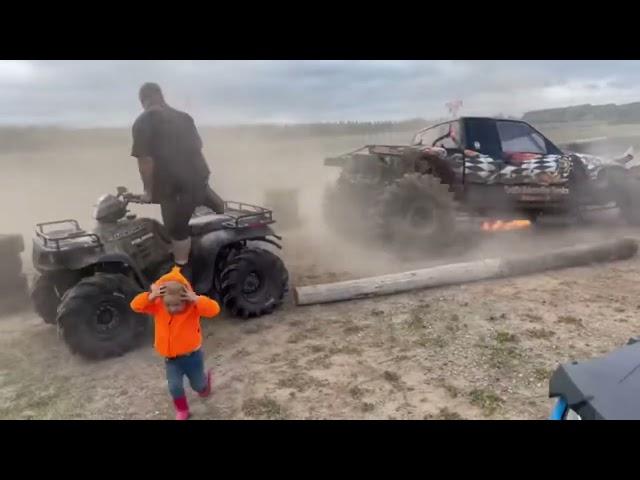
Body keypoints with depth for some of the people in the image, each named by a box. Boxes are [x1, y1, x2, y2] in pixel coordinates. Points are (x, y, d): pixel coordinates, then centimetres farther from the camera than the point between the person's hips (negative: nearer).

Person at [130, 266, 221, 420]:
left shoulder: (193, 307, -21)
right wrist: (150, 296, -32)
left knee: (197, 385, 17)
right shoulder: (157, 307, -11)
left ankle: (205, 379, 55)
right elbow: (136, 305, -16)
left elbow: (214, 309, -34)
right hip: (171, 358, 2)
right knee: (174, 386, -4)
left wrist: (196, 299, -44)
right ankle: (182, 410, 25)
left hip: (192, 355, -2)